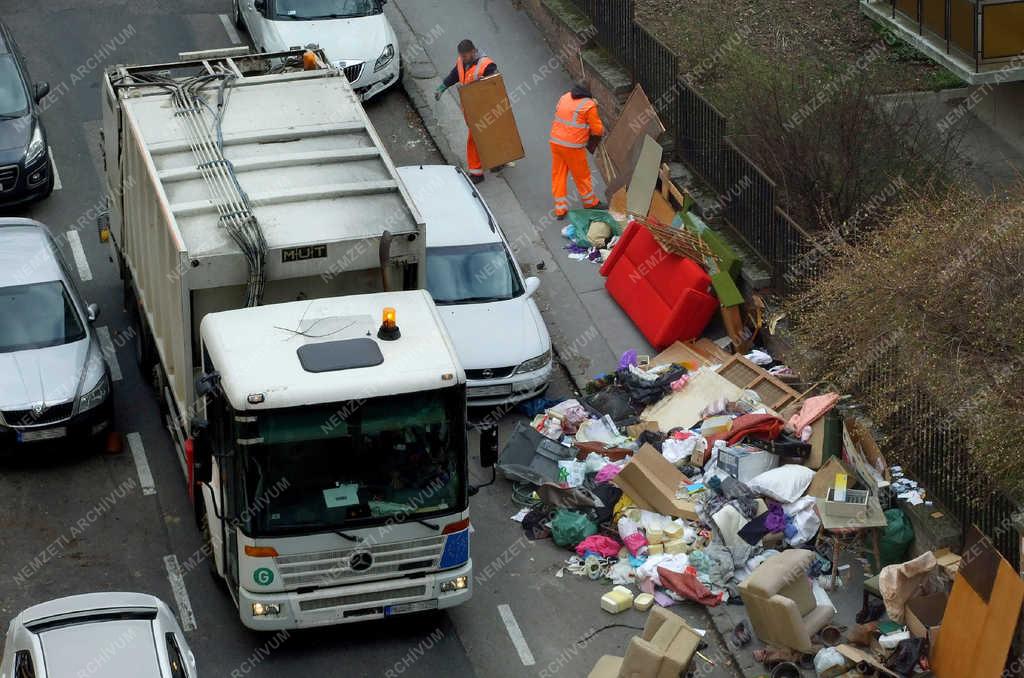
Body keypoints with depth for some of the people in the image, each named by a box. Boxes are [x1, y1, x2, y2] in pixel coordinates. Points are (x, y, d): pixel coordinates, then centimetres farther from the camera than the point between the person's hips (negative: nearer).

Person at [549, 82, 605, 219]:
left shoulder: (565, 97, 8)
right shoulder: (589, 105, -11)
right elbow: (597, 129, -7)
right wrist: (602, 132, 18)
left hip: (555, 142, 6)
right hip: (573, 146, -6)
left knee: (558, 175, 14)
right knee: (582, 175, 14)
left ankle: (560, 209, 18)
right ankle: (590, 203, 33)